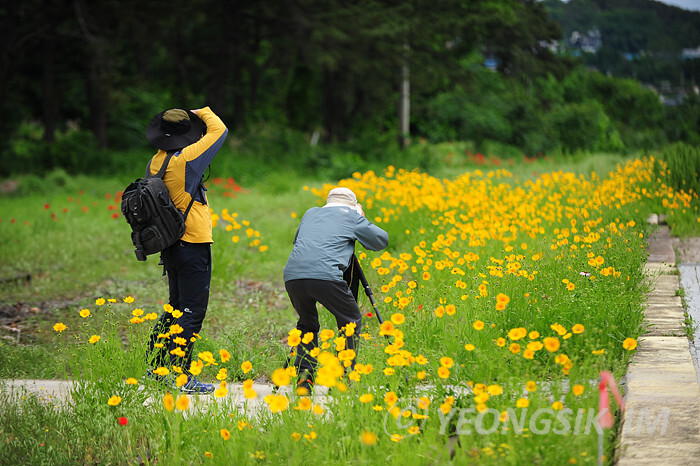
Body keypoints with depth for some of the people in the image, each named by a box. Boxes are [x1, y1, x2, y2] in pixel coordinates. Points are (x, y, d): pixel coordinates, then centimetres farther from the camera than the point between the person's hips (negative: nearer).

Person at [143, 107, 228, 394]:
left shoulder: (155, 163, 5)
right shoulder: (185, 159, -17)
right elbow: (219, 130, -9)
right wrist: (201, 112, 7)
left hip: (170, 245, 8)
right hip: (193, 245, -8)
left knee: (176, 307, 19)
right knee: (192, 311, -3)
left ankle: (154, 368, 22)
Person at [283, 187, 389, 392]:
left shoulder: (311, 213, 31)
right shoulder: (351, 216, 19)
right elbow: (381, 240, 23)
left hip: (292, 275, 4)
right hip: (325, 274, -4)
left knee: (307, 323, 25)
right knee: (350, 321, 15)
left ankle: (303, 374, 11)